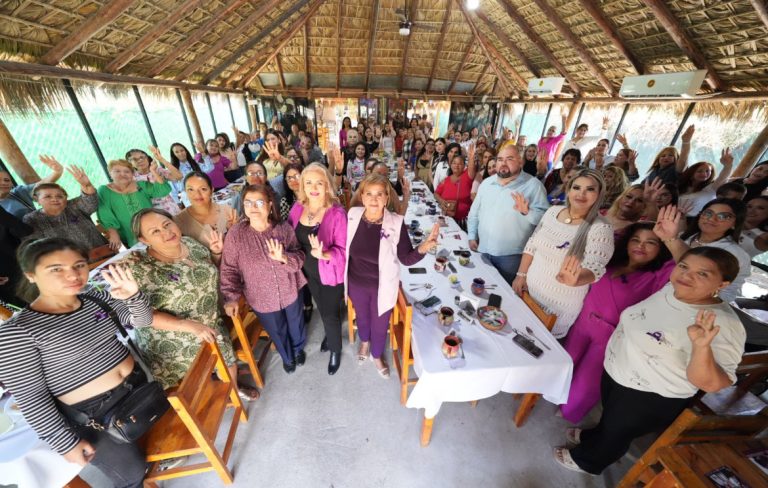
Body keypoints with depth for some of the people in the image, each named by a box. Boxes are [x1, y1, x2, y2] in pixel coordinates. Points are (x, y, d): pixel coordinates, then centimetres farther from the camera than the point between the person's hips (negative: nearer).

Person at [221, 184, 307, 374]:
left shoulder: (284, 229, -16)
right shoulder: (236, 234, -17)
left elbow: (300, 258, -14)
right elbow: (229, 269, -10)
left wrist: (283, 258, -34)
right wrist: (231, 297, -17)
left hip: (290, 291, 1)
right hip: (262, 298, 0)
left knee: (296, 324, 26)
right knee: (277, 332, 23)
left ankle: (299, 349, 61)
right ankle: (287, 357, 56)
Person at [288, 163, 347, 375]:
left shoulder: (337, 213, -25)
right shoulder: (298, 207, -7)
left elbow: (344, 250, -24)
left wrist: (324, 254, -40)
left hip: (330, 274, -5)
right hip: (308, 272, 5)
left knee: (330, 314, 13)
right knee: (322, 309, 28)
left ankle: (335, 349, 43)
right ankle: (329, 335, 59)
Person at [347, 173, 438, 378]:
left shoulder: (396, 223, -22)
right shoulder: (352, 215, -15)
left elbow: (406, 259, -17)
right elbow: (344, 247, -2)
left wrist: (422, 248, -36)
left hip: (382, 286, -2)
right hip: (357, 283, 3)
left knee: (380, 324, 21)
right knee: (362, 316, 30)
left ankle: (377, 356, 54)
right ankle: (364, 342, 65)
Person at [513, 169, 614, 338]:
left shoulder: (601, 229, -15)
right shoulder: (553, 211, -1)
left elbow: (594, 270, -22)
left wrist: (574, 279, -44)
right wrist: (521, 275, -1)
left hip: (560, 305, -4)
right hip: (528, 290, 5)